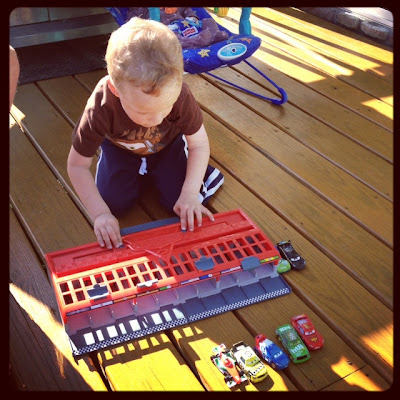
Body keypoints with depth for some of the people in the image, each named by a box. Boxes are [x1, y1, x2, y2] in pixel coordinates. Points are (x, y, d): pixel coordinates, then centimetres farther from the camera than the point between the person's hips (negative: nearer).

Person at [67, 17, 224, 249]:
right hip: (120, 149, 1)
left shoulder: (179, 95, -38)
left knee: (178, 202, -15)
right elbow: (77, 165, -26)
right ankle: (141, 175, 17)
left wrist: (191, 193, -30)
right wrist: (100, 213, -34)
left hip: (167, 145, 0)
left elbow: (199, 144, -21)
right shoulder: (101, 109, -39)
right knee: (114, 204, -11)